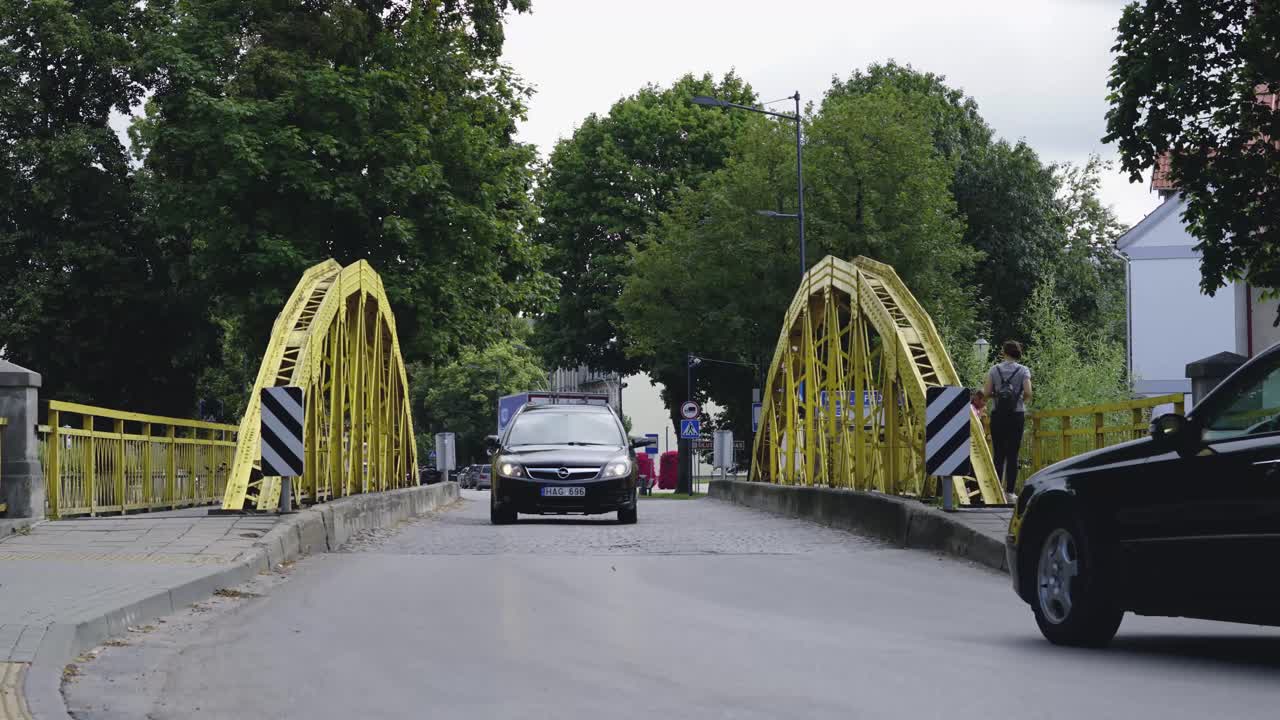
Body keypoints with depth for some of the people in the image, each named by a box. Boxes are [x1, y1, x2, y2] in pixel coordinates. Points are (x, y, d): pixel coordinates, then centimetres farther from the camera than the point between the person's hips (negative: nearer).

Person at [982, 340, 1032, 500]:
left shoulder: (994, 370, 2)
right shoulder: (1023, 370, -2)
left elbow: (986, 394, -4)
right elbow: (1028, 393, -12)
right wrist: (1023, 400, 9)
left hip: (997, 415, 1)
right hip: (1016, 414, -1)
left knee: (998, 453, 6)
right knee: (1013, 454, 2)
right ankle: (1010, 491, -1)